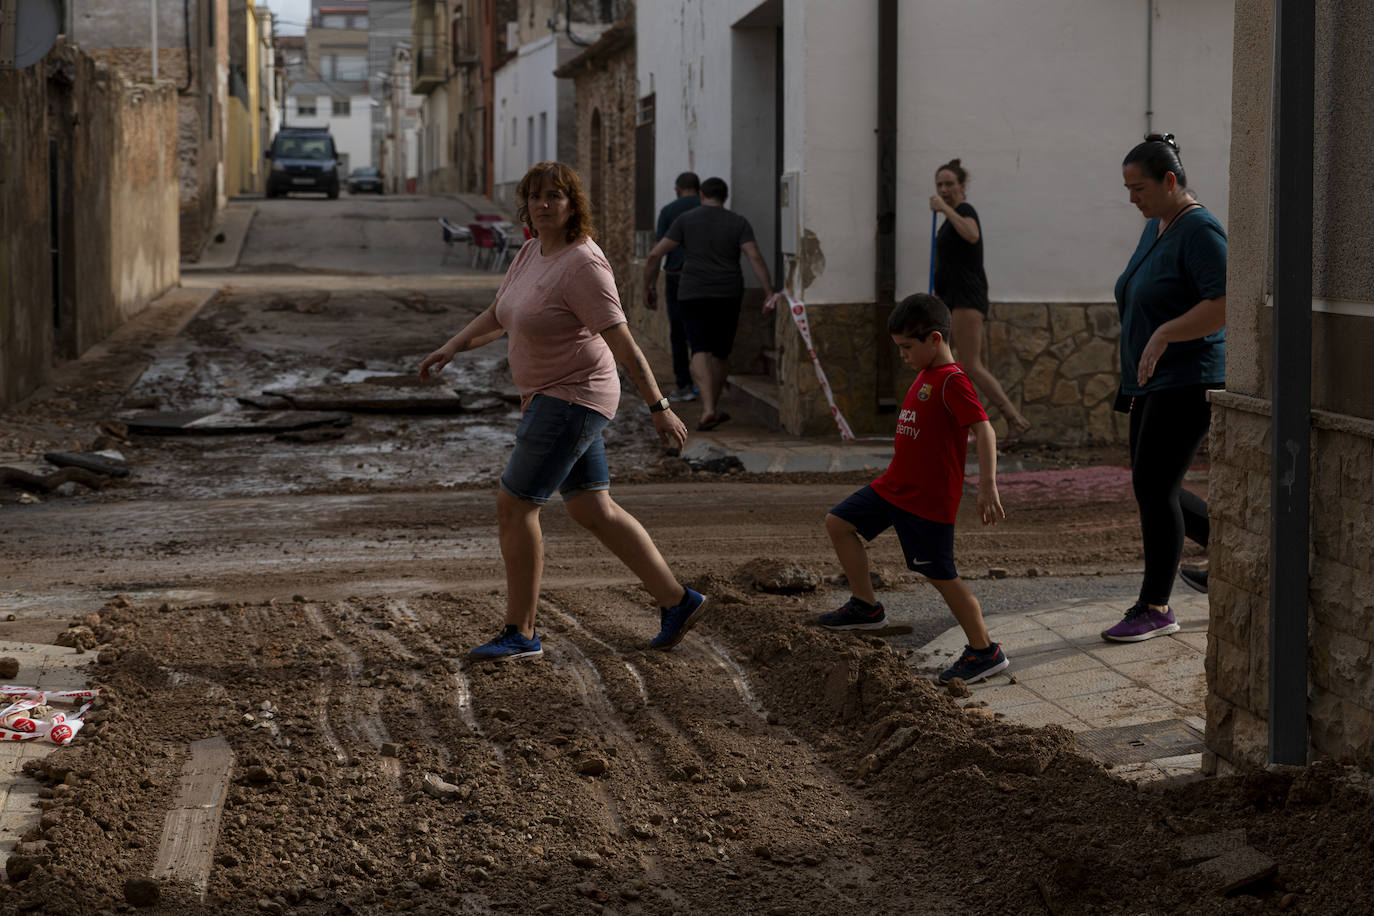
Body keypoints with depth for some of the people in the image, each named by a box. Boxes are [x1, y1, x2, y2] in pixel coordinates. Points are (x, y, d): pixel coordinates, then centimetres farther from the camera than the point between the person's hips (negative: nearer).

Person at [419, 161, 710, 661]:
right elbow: (498, 315, 20)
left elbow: (622, 342, -23)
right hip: (550, 396, 9)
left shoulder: (582, 265, -20)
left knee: (513, 505, -6)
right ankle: (676, 601, 20)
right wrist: (452, 347, 6)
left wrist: (659, 408, -23)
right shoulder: (533, 251, 8)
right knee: (593, 510, 12)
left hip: (572, 399, -9)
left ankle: (520, 633, 3)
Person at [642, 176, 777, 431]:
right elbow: (755, 258, -12)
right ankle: (714, 408, 27)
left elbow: (655, 254, -3)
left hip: (694, 295, -1)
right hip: (727, 296, 1)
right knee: (721, 351, 18)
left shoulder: (686, 220, 1)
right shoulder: (739, 223, 2)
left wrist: (647, 287, 9)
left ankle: (708, 409, -26)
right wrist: (770, 293, -14)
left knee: (700, 353, -8)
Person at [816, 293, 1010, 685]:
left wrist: (987, 487, -35)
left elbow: (984, 431, -27)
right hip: (894, 486, 10)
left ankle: (984, 652, 9)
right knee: (838, 523, 12)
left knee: (941, 576, -4)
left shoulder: (952, 381, -19)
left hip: (929, 500, -10)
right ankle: (866, 606, 23)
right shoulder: (925, 375, 11)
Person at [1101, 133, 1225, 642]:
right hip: (1152, 386, 10)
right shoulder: (1155, 227, 15)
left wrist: (1163, 335, -25)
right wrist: (1133, 379, 23)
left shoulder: (1200, 231, -15)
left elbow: (1226, 305, -24)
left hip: (1188, 383, -10)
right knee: (1157, 491, 11)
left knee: (1153, 489, -10)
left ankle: (1155, 608, -2)